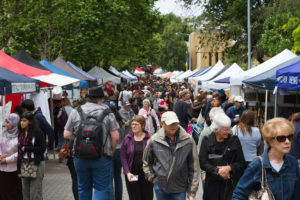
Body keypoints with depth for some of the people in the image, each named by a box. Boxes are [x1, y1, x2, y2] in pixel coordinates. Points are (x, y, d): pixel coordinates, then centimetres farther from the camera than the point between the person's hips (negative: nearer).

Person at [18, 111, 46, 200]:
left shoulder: (37, 132, -8)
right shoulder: (21, 133, 10)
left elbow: (42, 148, -12)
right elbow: (19, 148, 17)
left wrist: (26, 148, -11)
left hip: (36, 163, -6)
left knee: (35, 192, -5)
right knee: (25, 191, 9)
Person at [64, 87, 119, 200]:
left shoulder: (75, 112, 1)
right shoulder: (107, 113, -5)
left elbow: (67, 135, 0)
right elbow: (115, 137, -8)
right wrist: (111, 152, 7)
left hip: (80, 157, 3)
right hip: (102, 157, -3)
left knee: (83, 187, 17)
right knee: (102, 188, 4)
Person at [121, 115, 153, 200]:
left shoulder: (150, 138, -3)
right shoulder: (127, 138, 3)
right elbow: (123, 156, 2)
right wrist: (127, 172, -9)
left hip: (146, 174, -1)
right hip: (132, 175, 1)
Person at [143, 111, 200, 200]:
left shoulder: (188, 140, -8)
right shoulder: (154, 141, -6)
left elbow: (194, 167, -3)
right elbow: (146, 162, 12)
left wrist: (192, 189, -2)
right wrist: (152, 177, 3)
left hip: (180, 188, -1)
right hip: (160, 186, 1)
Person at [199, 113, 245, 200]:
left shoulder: (234, 140, 2)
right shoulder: (207, 141, 2)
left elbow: (241, 163, 2)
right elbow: (202, 162, -5)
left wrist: (229, 168, -15)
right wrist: (217, 170, -16)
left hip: (230, 184, -1)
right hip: (212, 184, 1)